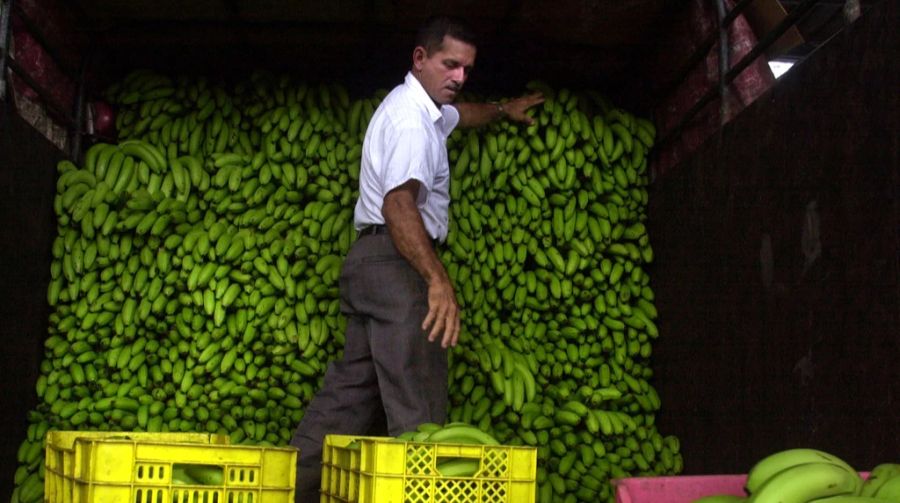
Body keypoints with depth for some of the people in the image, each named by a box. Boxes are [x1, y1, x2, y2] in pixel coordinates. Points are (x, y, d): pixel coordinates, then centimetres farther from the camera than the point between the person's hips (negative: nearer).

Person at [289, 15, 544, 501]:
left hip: (371, 262, 11)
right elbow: (398, 203, -29)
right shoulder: (412, 119, -13)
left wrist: (502, 110, 60)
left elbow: (459, 113, 47)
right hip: (396, 262, -11)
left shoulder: (423, 108, 20)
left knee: (351, 391, 9)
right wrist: (437, 279, -38)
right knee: (418, 408, -15)